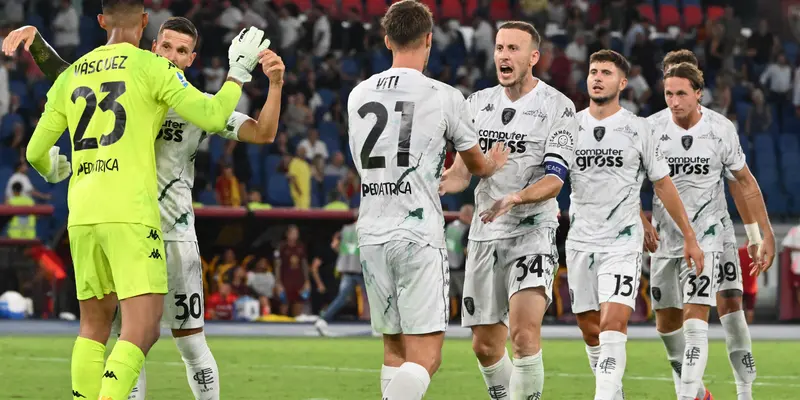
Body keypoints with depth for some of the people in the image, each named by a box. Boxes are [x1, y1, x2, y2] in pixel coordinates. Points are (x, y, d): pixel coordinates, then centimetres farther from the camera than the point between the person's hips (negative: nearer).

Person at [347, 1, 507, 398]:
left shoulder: (358, 96, 10)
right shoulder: (443, 97, -4)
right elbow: (478, 165, 13)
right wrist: (494, 164, 39)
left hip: (372, 234, 5)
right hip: (418, 235, -5)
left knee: (395, 349, 14)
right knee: (425, 357, -7)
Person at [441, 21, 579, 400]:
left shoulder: (557, 107, -5)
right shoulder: (479, 103, 11)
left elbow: (554, 180, -12)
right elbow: (461, 172, 12)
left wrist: (514, 198, -30)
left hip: (532, 230, -5)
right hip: (484, 233, 5)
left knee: (524, 332, -23)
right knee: (485, 345, 8)